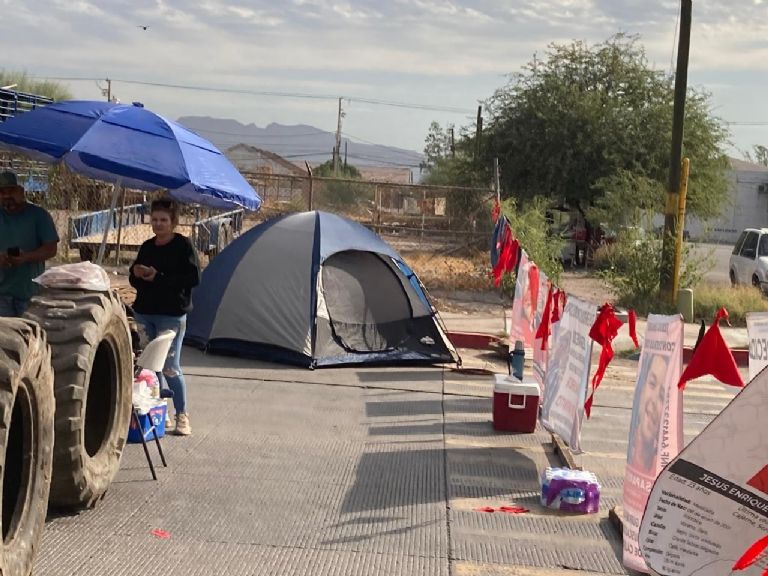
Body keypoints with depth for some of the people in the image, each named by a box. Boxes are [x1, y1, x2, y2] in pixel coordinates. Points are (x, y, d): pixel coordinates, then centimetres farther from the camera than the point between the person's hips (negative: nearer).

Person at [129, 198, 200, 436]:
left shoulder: (183, 246, -6)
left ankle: (182, 415, 6)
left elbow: (194, 278, -14)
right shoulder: (147, 247, 12)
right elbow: (134, 281, 19)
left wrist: (159, 278, -17)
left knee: (170, 367, -7)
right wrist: (137, 273, -6)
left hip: (172, 315, -6)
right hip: (144, 312, 6)